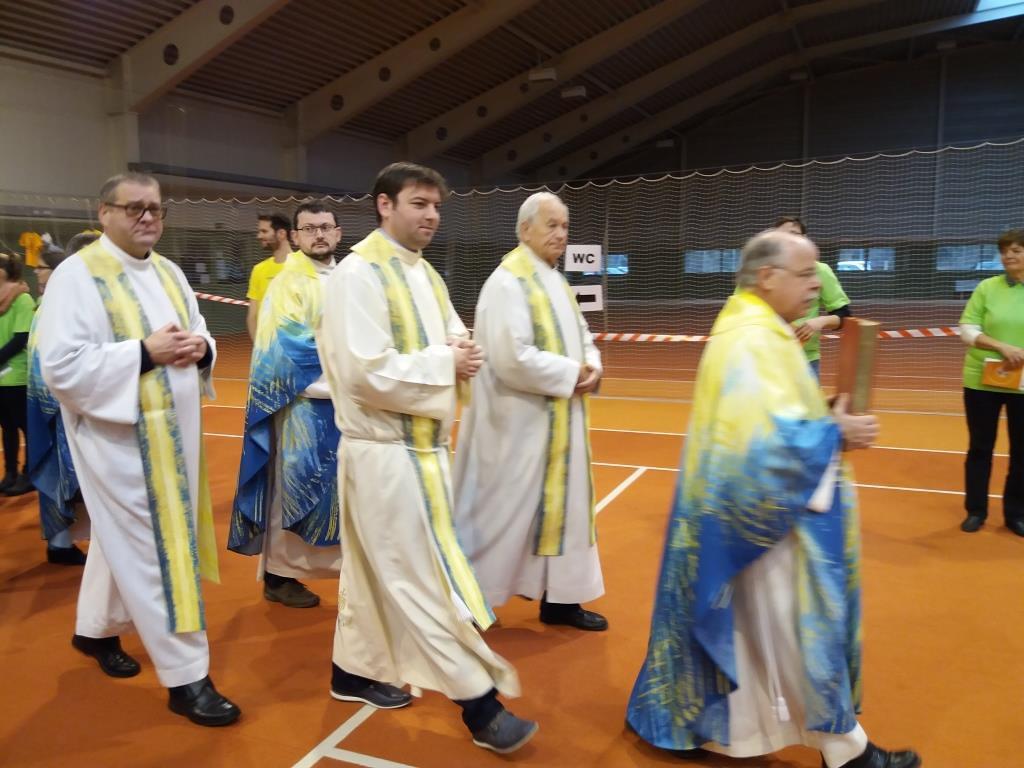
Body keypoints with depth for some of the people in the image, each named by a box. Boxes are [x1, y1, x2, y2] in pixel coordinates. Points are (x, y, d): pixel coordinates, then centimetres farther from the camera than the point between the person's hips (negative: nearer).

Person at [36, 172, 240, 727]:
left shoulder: (168, 272, 10)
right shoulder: (77, 275, -12)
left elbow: (200, 336, 16)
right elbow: (61, 367, -19)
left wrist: (200, 348, -7)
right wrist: (145, 353, -24)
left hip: (171, 432, 7)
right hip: (120, 437, -7)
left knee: (123, 539, 21)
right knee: (152, 549, -3)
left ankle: (95, 629, 42)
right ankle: (186, 676, 6)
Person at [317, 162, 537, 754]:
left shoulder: (426, 275, 12)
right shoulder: (358, 274, -16)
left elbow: (455, 339, 15)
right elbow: (367, 372, -24)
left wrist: (463, 354, -8)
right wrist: (445, 362, -16)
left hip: (421, 444, 9)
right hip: (385, 451, -9)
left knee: (377, 572, 19)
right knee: (425, 579, -1)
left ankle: (355, 671, 35)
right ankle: (480, 702, 7)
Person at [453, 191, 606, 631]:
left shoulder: (556, 281, 13)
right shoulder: (508, 282, -17)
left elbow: (580, 332, 18)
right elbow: (513, 359, -25)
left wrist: (592, 364, -4)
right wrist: (571, 373, -17)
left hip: (557, 421, 9)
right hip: (519, 423, -9)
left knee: (562, 507, 14)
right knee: (504, 510, 2)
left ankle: (560, 598, 26)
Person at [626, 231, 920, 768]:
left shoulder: (753, 330, 11)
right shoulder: (755, 339, -22)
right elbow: (766, 438, -31)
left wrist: (827, 421, 6)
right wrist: (835, 435, -18)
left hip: (759, 507, 11)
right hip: (768, 511, -11)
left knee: (753, 626, 21)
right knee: (801, 631, 5)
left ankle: (714, 721, 36)